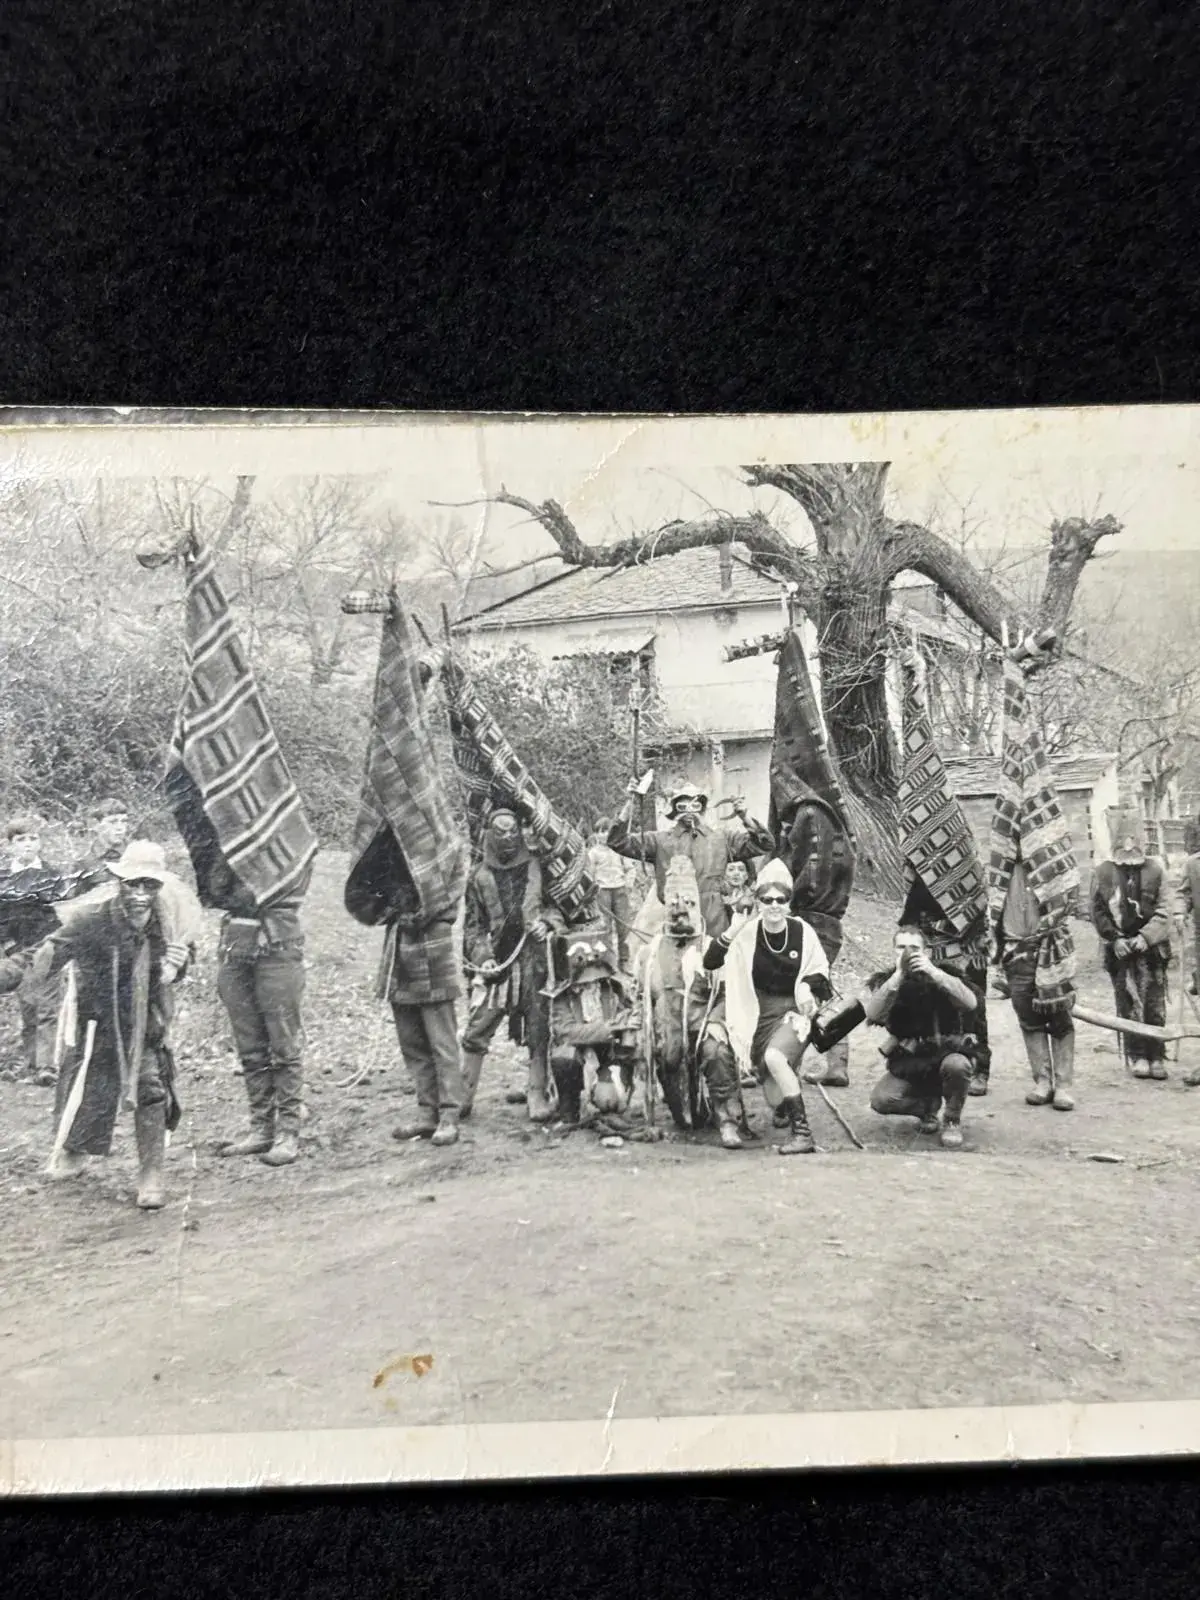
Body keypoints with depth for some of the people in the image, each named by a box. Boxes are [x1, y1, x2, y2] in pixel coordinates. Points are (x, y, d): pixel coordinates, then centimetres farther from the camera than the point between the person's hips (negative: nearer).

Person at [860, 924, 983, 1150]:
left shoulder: (943, 972, -5)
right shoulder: (883, 981, -2)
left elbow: (971, 1003, -22)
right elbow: (873, 1015, -22)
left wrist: (934, 973, -32)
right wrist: (898, 976, -29)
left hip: (946, 1052, -2)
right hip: (907, 1062, 2)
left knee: (956, 1065, -36)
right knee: (881, 1100, -21)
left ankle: (952, 1121, -6)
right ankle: (928, 1104, 11)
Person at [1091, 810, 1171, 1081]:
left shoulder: (1154, 869, 3)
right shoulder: (1104, 871, 3)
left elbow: (1162, 912, 0)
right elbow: (1098, 912, 3)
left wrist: (1145, 937, -13)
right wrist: (1114, 939, -9)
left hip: (1151, 947, 0)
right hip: (1120, 950, 0)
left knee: (1155, 1005, 1)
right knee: (1129, 1005, 2)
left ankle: (1156, 1057, 10)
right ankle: (1137, 1057, 10)